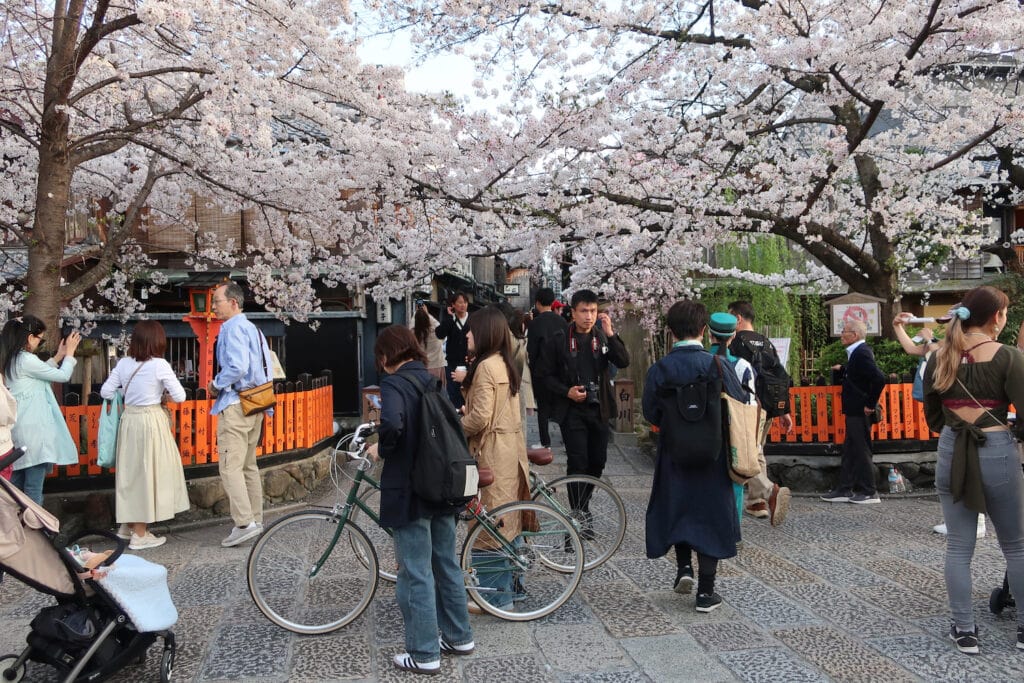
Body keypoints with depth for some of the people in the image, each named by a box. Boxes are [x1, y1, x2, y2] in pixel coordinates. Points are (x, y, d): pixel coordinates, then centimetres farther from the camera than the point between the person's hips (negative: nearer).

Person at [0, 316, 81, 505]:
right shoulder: (26, 360, -17)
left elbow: (40, 371, 22)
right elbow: (63, 376, -9)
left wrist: (58, 357, 21)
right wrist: (70, 352, 4)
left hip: (18, 428, 9)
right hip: (33, 428, -9)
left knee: (16, 483, 14)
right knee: (34, 486, -4)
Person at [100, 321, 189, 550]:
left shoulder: (124, 364, 2)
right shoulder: (159, 365, -12)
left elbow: (105, 391, 5)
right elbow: (179, 396, -11)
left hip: (129, 420, 5)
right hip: (152, 421, -5)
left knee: (130, 471, 17)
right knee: (148, 472, 3)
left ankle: (127, 525, 28)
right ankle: (140, 535, 8)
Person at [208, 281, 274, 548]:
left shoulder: (233, 328, -12)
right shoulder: (253, 329, 17)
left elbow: (237, 366, -24)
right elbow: (266, 368, 18)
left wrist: (216, 384, -9)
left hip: (235, 404, -10)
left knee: (230, 466, -9)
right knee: (249, 465, 15)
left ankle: (244, 523, -13)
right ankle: (256, 520, 20)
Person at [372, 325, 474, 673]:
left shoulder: (393, 384, -14)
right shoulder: (432, 380, 9)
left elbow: (392, 423, -32)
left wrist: (382, 449, -14)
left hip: (409, 491, -8)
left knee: (416, 574, 2)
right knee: (447, 564, 18)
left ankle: (424, 654, 11)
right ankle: (459, 636, 30)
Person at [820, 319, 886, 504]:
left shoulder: (862, 353, -18)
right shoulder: (857, 352, 13)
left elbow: (879, 379, -27)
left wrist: (870, 404, -20)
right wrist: (841, 370, 9)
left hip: (860, 412, -10)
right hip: (854, 411, 10)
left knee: (861, 451, -1)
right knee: (849, 451, 14)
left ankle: (869, 492, 9)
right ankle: (844, 490, 21)